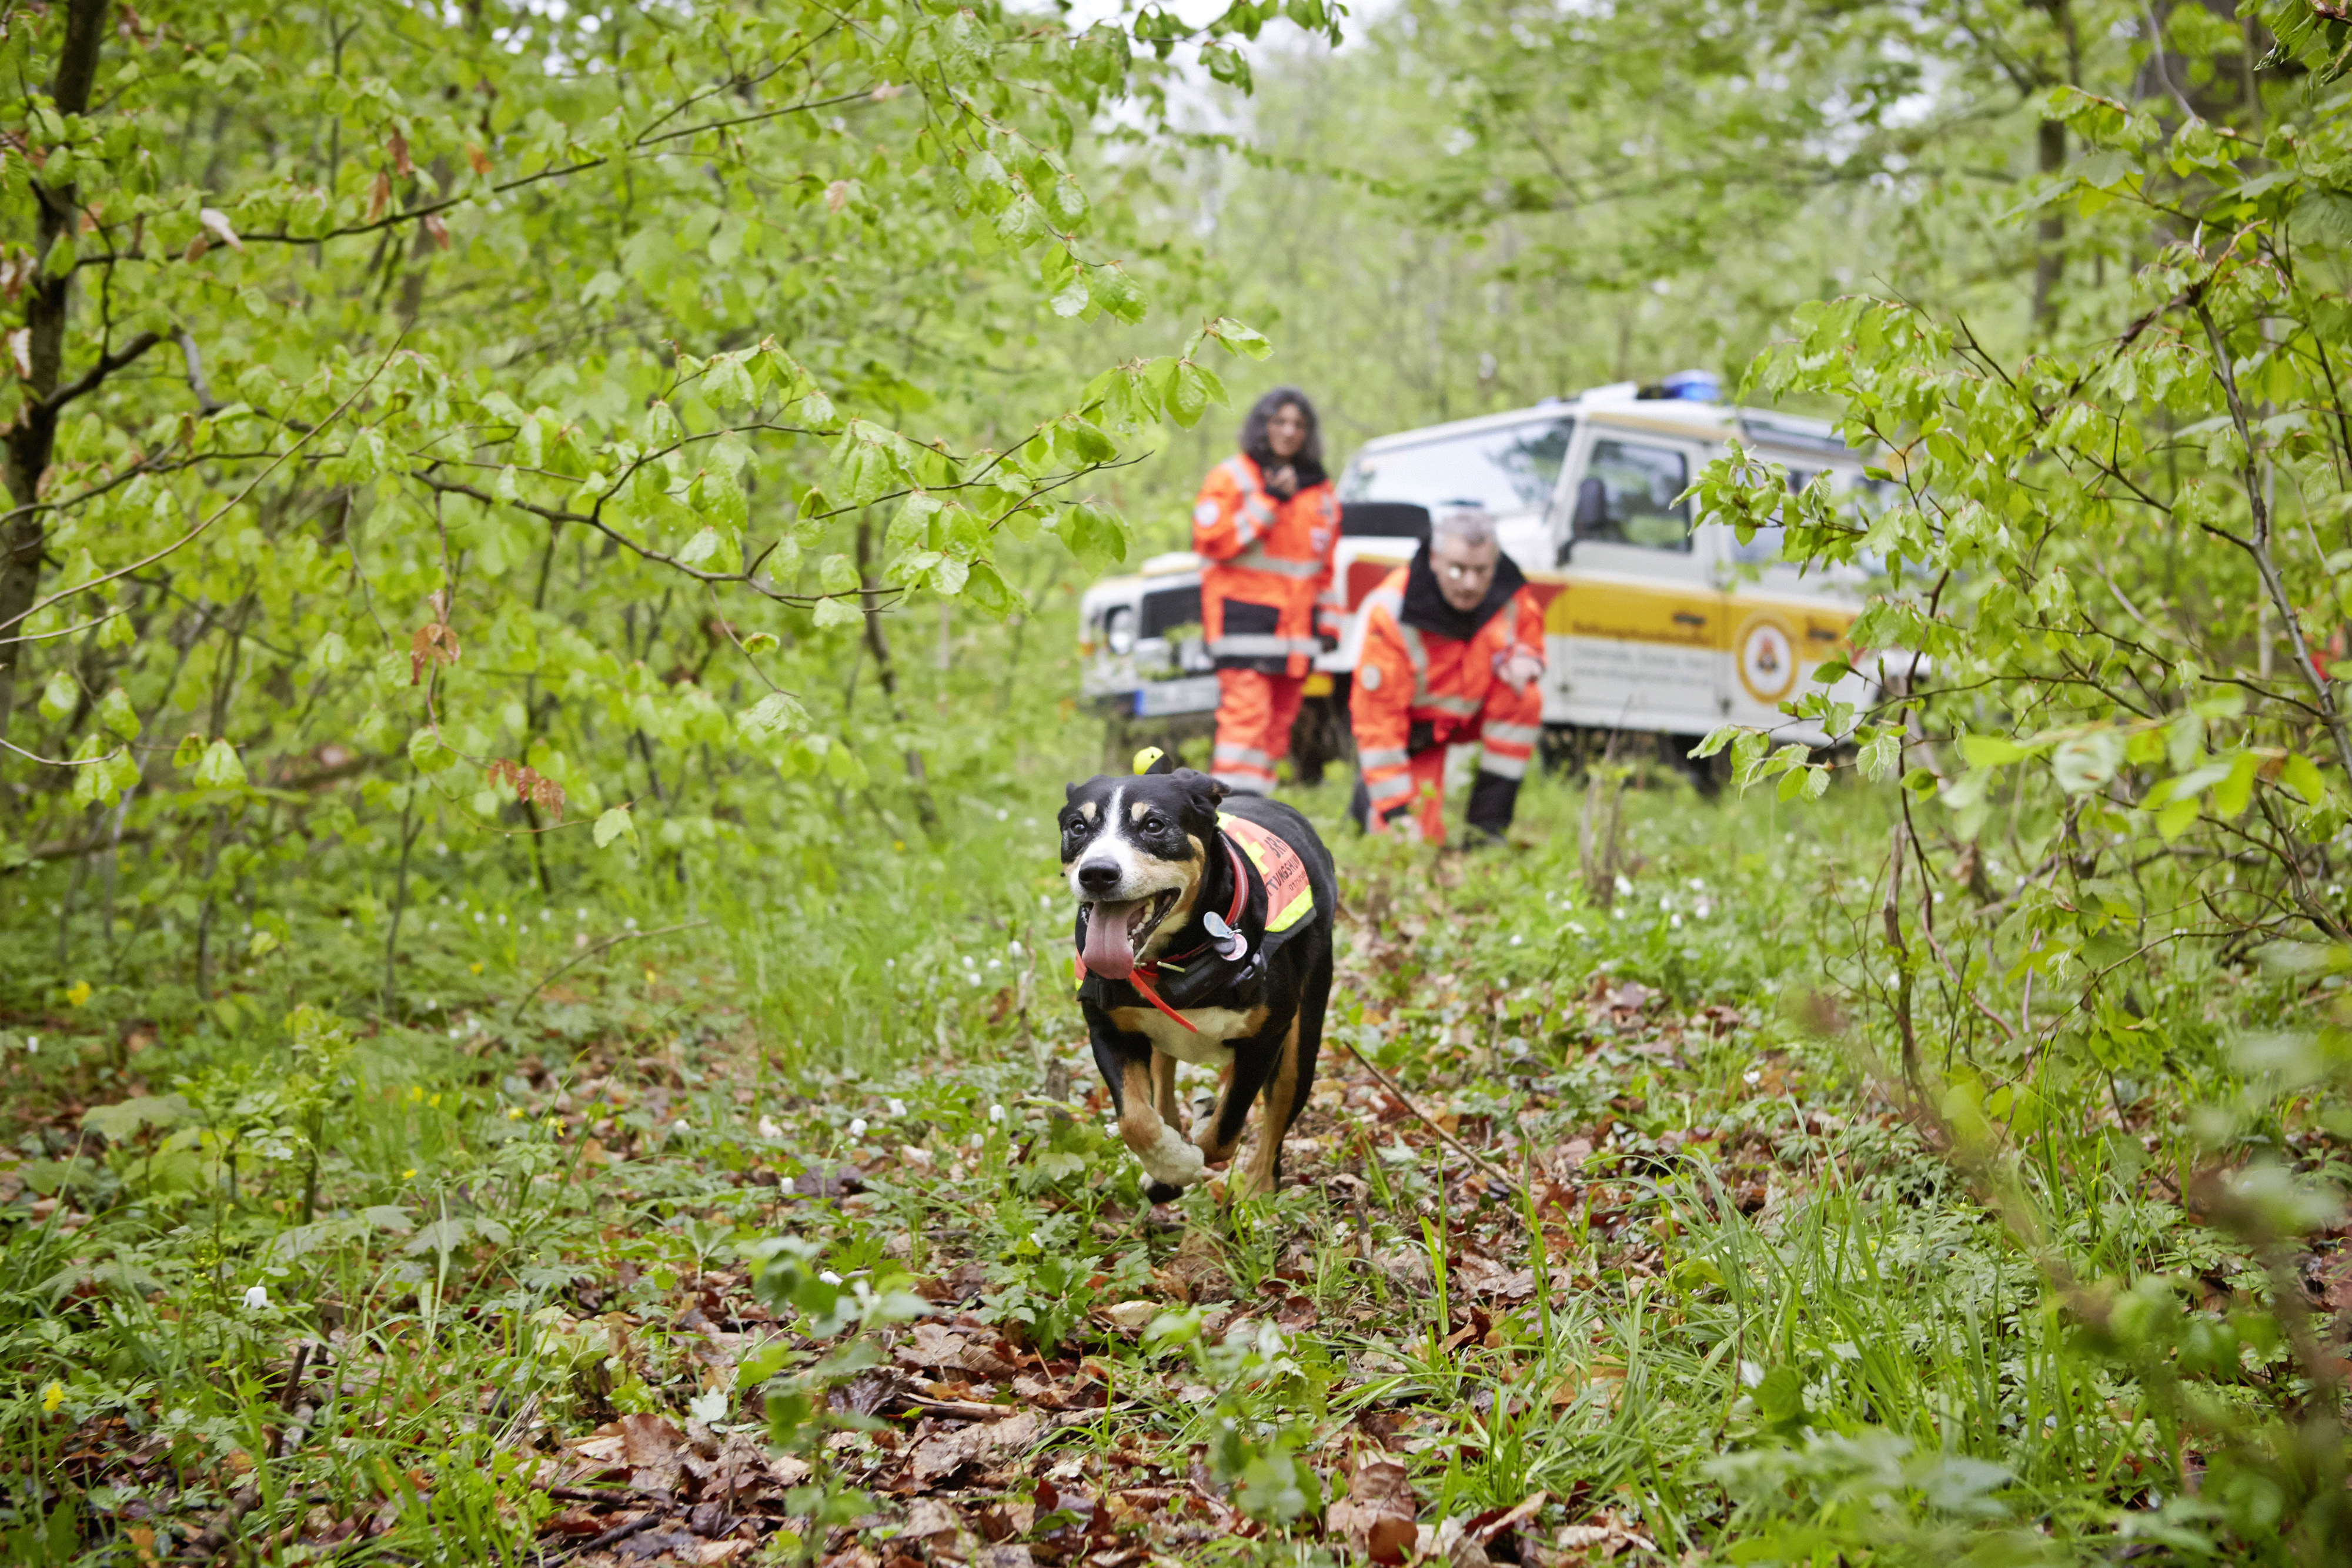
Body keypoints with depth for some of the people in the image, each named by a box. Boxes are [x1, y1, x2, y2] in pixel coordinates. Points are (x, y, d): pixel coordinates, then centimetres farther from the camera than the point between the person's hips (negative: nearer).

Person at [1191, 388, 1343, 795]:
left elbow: (1326, 564, 21)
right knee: (1247, 714, -15)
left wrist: (1329, 621, 14)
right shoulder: (1231, 477, 1)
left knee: (1279, 722, 6)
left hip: (1295, 622, 6)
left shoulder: (1319, 490, 16)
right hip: (1244, 617, -6)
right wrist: (1268, 502, -14)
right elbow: (1210, 540, -11)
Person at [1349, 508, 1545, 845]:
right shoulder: (1391, 613, -31)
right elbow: (1376, 716, -28)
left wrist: (1520, 659, -26)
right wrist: (1395, 810, -28)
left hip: (1474, 711, 4)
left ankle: (1488, 827, -16)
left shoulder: (1511, 594, -19)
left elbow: (1531, 643, 4)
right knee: (1420, 838, -16)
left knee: (1525, 699, -29)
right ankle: (1369, 795, 21)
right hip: (1413, 723, -4)